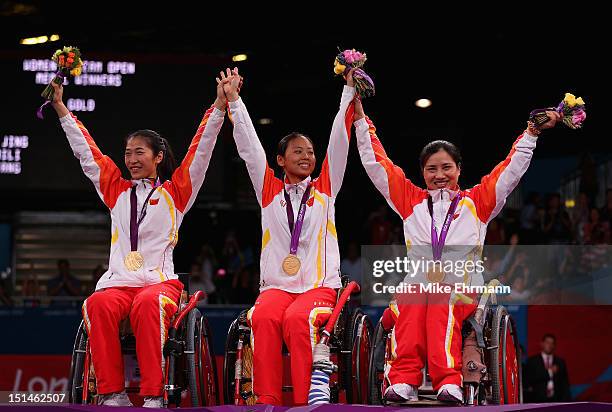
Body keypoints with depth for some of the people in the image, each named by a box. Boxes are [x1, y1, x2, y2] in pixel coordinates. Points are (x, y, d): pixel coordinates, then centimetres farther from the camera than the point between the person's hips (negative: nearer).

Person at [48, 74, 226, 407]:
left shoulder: (174, 192, 13)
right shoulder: (117, 191, 22)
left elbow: (201, 151, 7)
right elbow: (86, 151, 26)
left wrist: (219, 106, 0)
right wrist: (61, 108, 28)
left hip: (159, 281, -2)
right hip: (117, 281, 3)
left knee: (148, 303, -38)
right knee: (98, 304, -33)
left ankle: (154, 395, -40)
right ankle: (112, 393, -34)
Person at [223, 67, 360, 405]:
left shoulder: (324, 188, 14)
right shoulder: (270, 190, 15)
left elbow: (339, 142, 9)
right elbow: (249, 146, 12)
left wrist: (349, 92, 4)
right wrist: (234, 100, 9)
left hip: (319, 286, -1)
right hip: (276, 285, 1)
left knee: (297, 318, -34)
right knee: (263, 318, -33)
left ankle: (305, 402, -34)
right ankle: (266, 401, -34)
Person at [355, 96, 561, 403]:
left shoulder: (476, 202, 24)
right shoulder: (412, 201, 26)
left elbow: (513, 169, 21)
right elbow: (376, 163, 27)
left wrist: (531, 133, 14)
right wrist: (361, 118, 26)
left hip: (462, 289, -1)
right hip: (416, 283, 1)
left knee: (442, 302, -37)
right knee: (412, 301, -36)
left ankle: (449, 382, -55)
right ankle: (403, 380, -52)